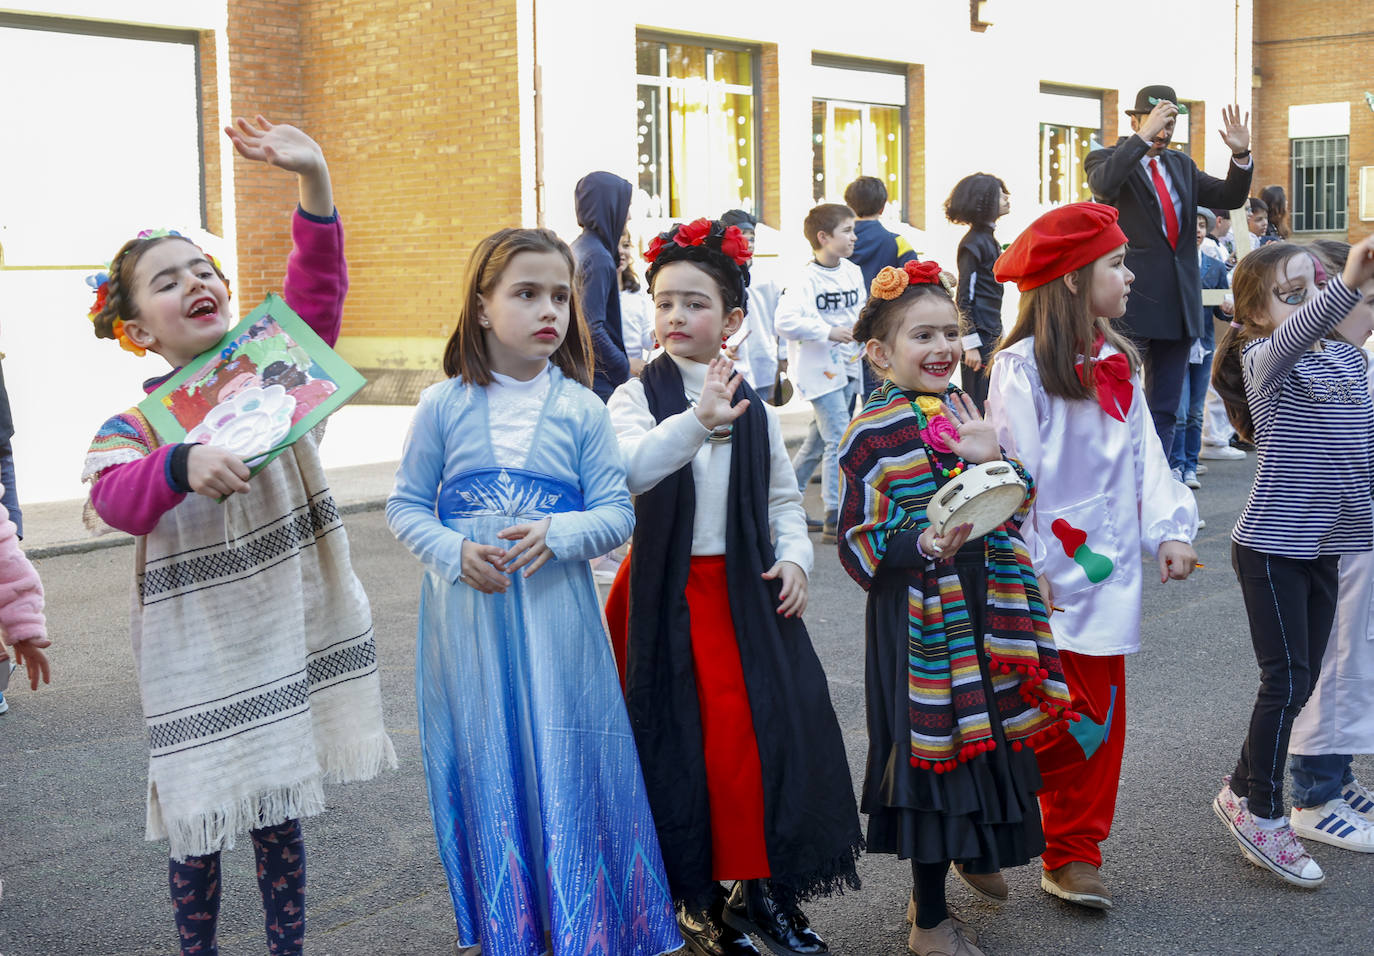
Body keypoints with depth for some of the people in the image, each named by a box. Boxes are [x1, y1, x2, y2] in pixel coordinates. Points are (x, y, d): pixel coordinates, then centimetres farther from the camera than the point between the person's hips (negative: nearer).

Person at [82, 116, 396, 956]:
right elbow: (114, 499, -24)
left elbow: (318, 290, -12)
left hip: (289, 632, 2)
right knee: (200, 829, 7)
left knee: (278, 817, 13)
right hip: (197, 652, -2)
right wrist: (182, 465, -44)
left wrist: (313, 180, -23)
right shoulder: (134, 425, -5)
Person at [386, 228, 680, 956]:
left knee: (566, 771, 2)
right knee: (485, 769, 7)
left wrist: (558, 533, -19)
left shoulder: (582, 410, 0)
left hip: (555, 620, 0)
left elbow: (616, 513, 1)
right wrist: (454, 552, -13)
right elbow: (406, 505, 6)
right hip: (467, 616, 0)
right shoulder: (443, 406, 0)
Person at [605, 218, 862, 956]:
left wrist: (794, 557, -1)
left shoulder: (751, 406, 8)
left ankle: (765, 892, 19)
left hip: (747, 589, 4)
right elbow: (627, 470, -25)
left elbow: (783, 496, 15)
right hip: (670, 593, -3)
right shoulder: (638, 398, -5)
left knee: (772, 727, 3)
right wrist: (694, 421, -37)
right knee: (685, 740, -1)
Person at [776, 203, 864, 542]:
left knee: (819, 440, 15)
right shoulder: (806, 280, -14)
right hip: (819, 370, -8)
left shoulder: (853, 272, 10)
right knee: (840, 441, -12)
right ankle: (835, 520, -7)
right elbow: (784, 321, -25)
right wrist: (829, 332, -26)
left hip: (846, 368, 8)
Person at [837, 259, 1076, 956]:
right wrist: (925, 544, -30)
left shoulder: (962, 413, 7)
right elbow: (859, 546, -13)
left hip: (985, 608, 6)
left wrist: (992, 459, -10)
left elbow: (1019, 507, 9)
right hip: (920, 619, -6)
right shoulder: (873, 434, -12)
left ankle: (969, 852, 45)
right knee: (933, 746, 2)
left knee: (984, 737, 17)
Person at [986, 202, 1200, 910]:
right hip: (1050, 579, -7)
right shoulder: (1021, 367, -12)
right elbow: (1014, 472, -14)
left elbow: (1144, 453, 10)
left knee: (1102, 717, 10)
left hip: (1110, 573, 7)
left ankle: (1074, 858, 21)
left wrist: (1169, 529, -3)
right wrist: (1028, 571, -17)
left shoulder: (1118, 365, 12)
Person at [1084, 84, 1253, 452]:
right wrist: (1144, 137, -28)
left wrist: (1240, 154, -5)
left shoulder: (1181, 165, 16)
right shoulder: (1106, 159, -2)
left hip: (1179, 304, 6)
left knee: (1164, 410, 10)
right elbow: (1103, 184, -25)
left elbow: (1230, 197, 11)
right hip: (1133, 304, -6)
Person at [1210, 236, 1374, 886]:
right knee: (1288, 678, -5)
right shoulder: (1264, 359, -13)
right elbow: (1295, 335, -37)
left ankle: (1243, 789, 28)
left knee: (1301, 679, 13)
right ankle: (1261, 814, 9)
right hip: (1271, 544, -7)